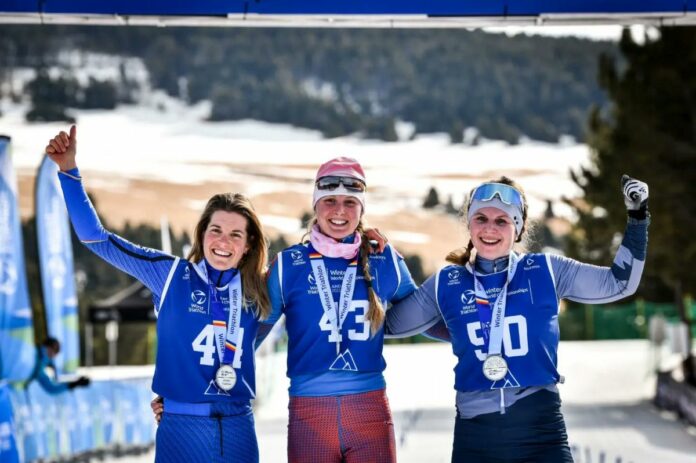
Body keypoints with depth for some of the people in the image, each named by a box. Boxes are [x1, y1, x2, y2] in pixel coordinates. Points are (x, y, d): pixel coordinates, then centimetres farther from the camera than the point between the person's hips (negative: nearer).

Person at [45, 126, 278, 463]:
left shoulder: (257, 292, 7)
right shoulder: (171, 274, 1)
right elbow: (97, 239, 0)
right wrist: (68, 171, -6)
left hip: (238, 428, 2)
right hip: (181, 425, -2)